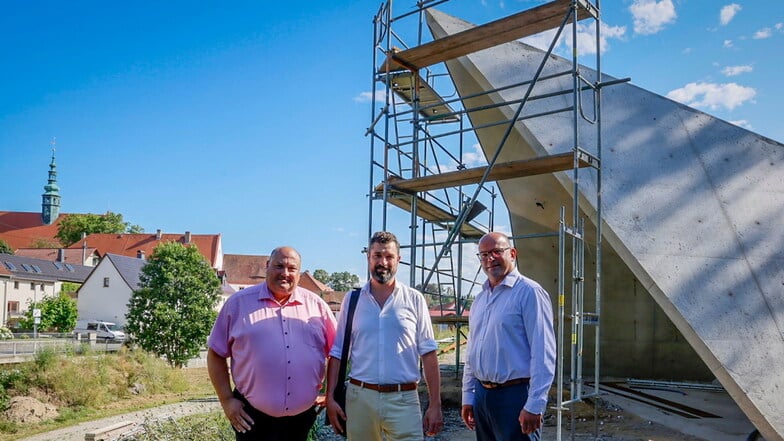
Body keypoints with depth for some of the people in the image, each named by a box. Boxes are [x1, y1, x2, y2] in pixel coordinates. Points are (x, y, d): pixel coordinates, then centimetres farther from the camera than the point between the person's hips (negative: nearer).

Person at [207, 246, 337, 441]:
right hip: (252, 417, -2)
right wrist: (227, 400, -4)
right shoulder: (239, 302, -1)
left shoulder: (316, 305, 4)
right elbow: (216, 354, 2)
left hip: (302, 417, 3)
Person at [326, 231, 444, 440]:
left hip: (403, 399, -1)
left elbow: (428, 354, 1)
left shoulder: (415, 299, 2)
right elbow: (337, 353, 8)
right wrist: (330, 397, 0)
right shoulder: (352, 300, 6)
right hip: (359, 397, 2)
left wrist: (435, 405, -2)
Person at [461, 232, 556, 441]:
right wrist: (468, 396, 15)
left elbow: (543, 354, -16)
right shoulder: (480, 298, 13)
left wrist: (534, 405, -19)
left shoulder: (528, 292, -11)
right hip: (482, 395, 7)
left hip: (514, 395, -7)